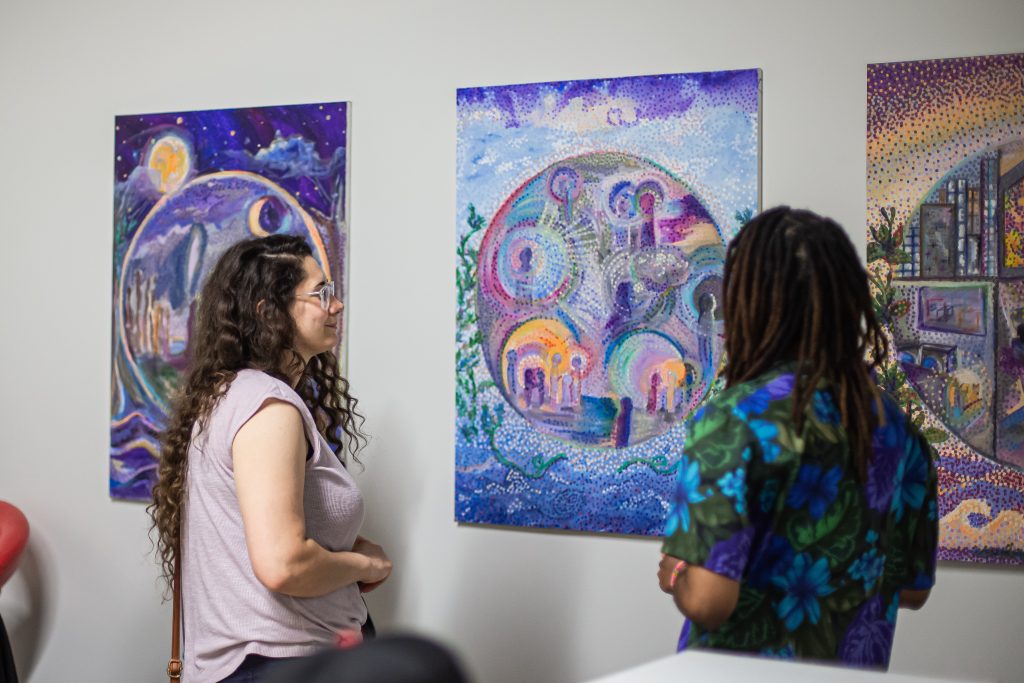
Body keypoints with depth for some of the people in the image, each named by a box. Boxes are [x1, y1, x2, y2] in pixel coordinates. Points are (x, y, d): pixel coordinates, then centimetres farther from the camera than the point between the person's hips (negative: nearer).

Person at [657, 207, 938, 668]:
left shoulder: (732, 420, -21)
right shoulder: (897, 430, -5)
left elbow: (706, 601, -27)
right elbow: (913, 589, 5)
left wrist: (674, 575, -6)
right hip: (858, 664, 5)